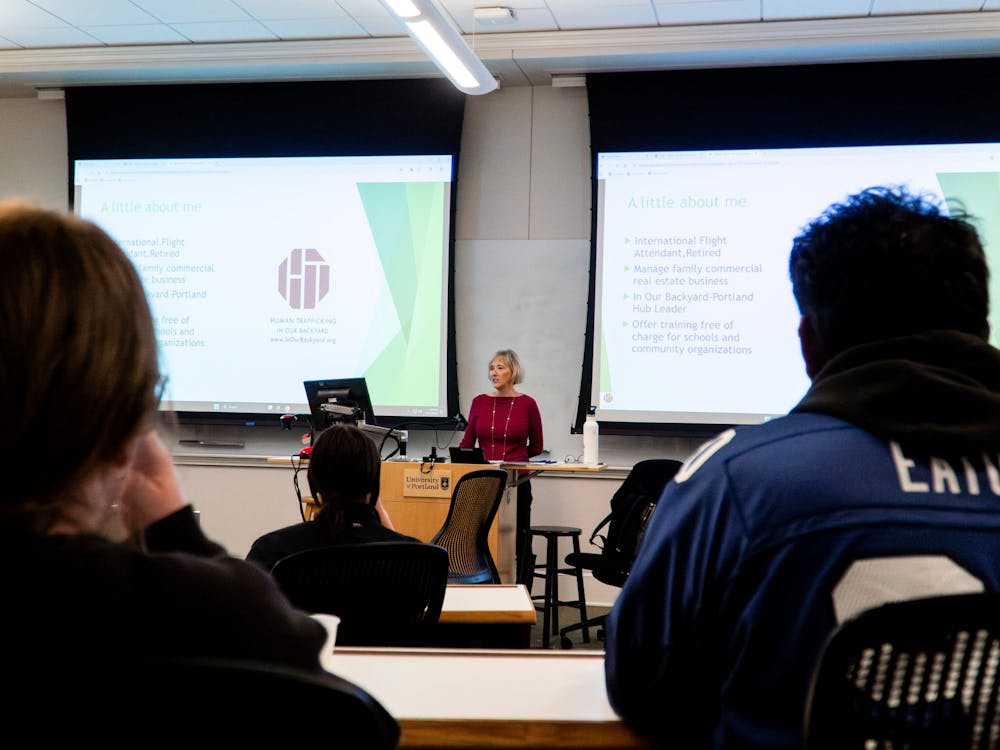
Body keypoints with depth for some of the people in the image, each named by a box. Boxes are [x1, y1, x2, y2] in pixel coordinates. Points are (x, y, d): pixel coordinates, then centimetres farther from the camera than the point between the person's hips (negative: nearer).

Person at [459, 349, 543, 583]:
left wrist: (511, 457, 3)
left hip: (517, 484, -2)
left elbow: (537, 446, 9)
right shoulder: (479, 402, 7)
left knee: (516, 544, 1)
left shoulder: (527, 404, 0)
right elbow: (467, 442, 12)